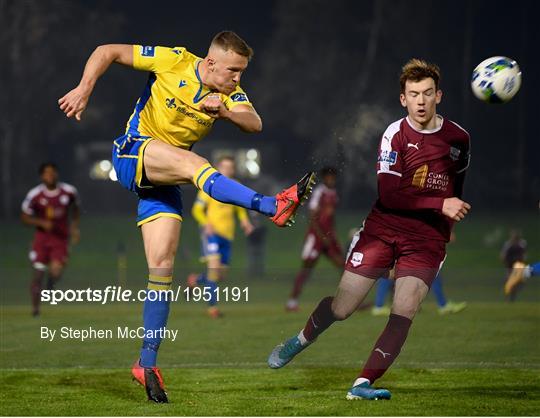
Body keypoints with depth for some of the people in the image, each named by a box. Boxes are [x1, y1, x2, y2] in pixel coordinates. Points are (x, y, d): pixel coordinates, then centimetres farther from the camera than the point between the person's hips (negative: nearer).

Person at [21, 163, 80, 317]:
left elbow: (76, 208, 16)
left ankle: (50, 283, 18)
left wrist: (75, 227, 6)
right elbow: (24, 217, -1)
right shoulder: (34, 195, -11)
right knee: (37, 272, -1)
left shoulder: (69, 191, -6)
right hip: (42, 236, 0)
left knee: (56, 271, -20)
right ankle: (35, 307, 18)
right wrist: (42, 223, -17)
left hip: (61, 237, 0)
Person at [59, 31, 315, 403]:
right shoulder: (173, 62, -10)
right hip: (133, 154, -5)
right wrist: (84, 89, -18)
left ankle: (147, 362, -1)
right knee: (193, 162, -33)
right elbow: (108, 52, -6)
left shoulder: (230, 93, 1)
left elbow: (255, 124, -17)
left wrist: (224, 111, -34)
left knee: (162, 267, -4)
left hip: (163, 179, 5)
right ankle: (274, 206, -51)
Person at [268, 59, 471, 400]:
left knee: (405, 311, -17)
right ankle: (301, 340, 31)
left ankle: (363, 384, -15)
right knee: (341, 308, 0)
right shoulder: (396, 134, -10)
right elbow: (389, 194, -20)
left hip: (428, 238, 2)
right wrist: (441, 204, -24)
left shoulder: (458, 138, 3)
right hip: (384, 228, -2)